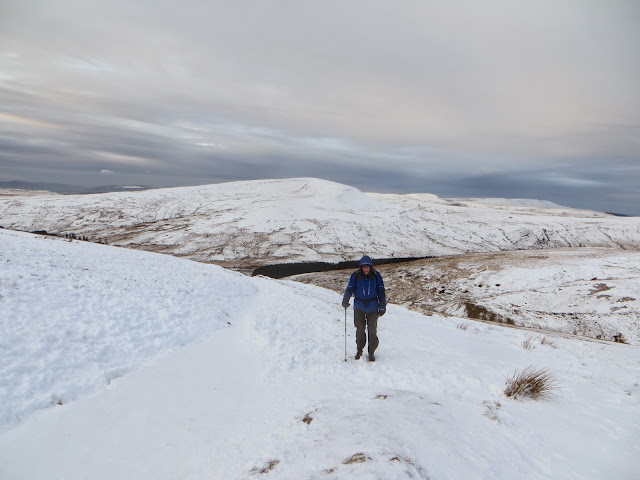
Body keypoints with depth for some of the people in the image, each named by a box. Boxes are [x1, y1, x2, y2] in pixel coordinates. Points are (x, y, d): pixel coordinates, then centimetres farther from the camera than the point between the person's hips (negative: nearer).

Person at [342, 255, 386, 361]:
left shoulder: (376, 275, -3)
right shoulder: (355, 275, -4)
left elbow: (381, 292, 2)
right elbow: (350, 288, -5)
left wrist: (382, 307, 0)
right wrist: (346, 299, -24)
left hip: (373, 307, 0)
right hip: (359, 307, 1)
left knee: (372, 330, 1)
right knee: (360, 329, 7)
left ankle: (372, 352, 17)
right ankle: (359, 349, 27)